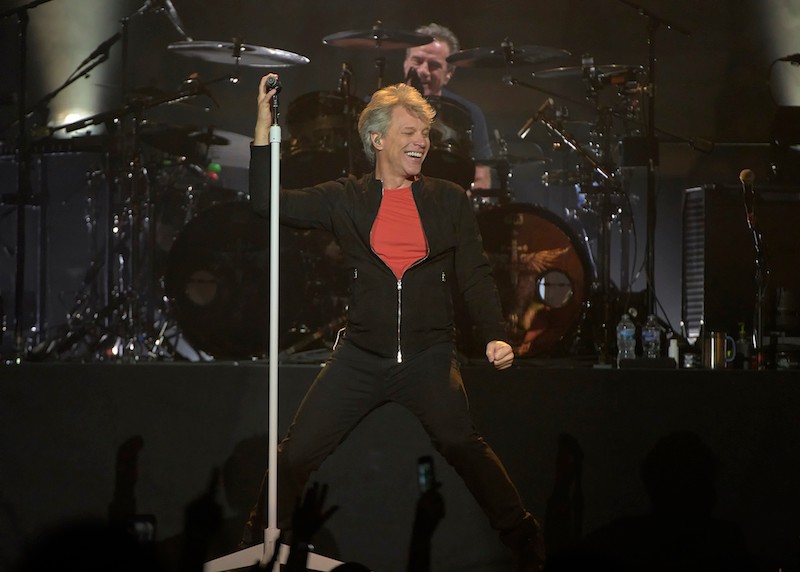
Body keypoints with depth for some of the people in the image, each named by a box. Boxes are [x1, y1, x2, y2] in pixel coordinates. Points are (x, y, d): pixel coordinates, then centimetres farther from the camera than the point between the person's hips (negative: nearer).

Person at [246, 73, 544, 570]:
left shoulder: (450, 200, 7)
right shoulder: (346, 199, 6)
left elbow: (476, 275, 5)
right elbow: (268, 203, 0)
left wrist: (496, 336, -10)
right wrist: (264, 129, -9)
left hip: (429, 356, -1)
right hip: (361, 357, 1)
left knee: (463, 445, -13)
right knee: (297, 452, -1)